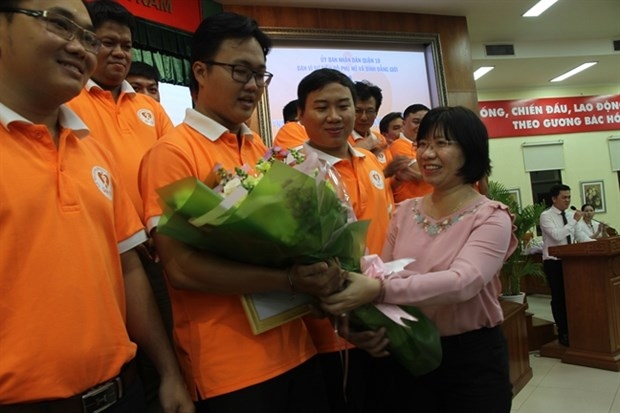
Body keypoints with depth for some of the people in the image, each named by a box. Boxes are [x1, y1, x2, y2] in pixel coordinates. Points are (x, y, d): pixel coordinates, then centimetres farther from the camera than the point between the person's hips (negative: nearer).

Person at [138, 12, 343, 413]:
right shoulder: (172, 153, -11)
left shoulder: (262, 149, 8)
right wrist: (289, 280, -23)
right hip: (228, 367, -6)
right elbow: (181, 267, -18)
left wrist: (320, 271, -5)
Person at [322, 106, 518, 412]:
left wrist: (379, 290, -40)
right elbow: (383, 278, 1)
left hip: (473, 358, -3)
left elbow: (463, 282, -28)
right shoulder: (404, 212, 2)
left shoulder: (491, 218, -11)